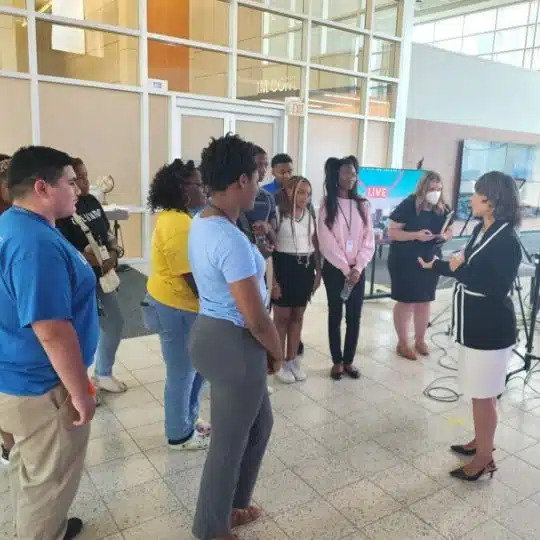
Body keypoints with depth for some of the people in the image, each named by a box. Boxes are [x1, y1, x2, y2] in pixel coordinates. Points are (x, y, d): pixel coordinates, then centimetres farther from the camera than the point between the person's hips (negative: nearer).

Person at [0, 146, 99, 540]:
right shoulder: (37, 243, -29)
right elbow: (52, 331, -30)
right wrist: (80, 392, -20)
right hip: (42, 387, -10)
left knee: (32, 471, 27)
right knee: (50, 481, 11)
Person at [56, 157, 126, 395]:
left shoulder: (92, 201, 6)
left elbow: (108, 233, 13)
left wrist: (114, 253, -6)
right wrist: (89, 259, -27)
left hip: (103, 276, 8)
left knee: (115, 325, 17)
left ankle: (103, 375, 38)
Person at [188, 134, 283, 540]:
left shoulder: (201, 224, 5)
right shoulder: (231, 240, -26)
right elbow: (257, 320, -24)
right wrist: (278, 352, -6)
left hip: (211, 333, 10)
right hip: (234, 345, -10)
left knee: (260, 423, 26)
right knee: (230, 442, 12)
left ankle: (232, 506, 45)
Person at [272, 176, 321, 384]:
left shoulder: (311, 215, 7)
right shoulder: (279, 214, -11)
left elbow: (315, 244, 13)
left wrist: (318, 271, 9)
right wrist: (272, 279, -16)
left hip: (305, 267, 5)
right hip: (284, 266, -5)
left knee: (298, 316, 13)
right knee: (282, 316, 5)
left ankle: (292, 360, 25)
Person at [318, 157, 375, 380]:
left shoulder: (362, 205, 5)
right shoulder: (327, 205, -4)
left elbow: (369, 240, 2)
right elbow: (326, 242, -10)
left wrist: (357, 268, -10)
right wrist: (345, 269, -13)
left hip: (358, 270, 3)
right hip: (334, 269, -3)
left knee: (354, 316, 7)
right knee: (335, 315, 7)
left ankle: (349, 360, 20)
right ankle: (337, 361, 18)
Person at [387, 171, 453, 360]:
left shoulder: (443, 209, 2)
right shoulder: (408, 205, -14)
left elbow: (449, 230, 13)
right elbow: (392, 231, -15)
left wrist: (445, 236, -11)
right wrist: (416, 235, -28)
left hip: (430, 262, 5)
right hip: (405, 262, -5)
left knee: (424, 301, 14)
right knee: (406, 302, 3)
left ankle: (420, 340, 29)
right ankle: (403, 343, 16)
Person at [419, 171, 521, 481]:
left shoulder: (506, 240, -20)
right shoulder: (481, 230, 7)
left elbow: (497, 290, -25)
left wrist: (459, 270, -18)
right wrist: (436, 265, 20)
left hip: (491, 330, -9)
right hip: (473, 325, 9)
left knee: (485, 394, 4)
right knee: (478, 392, 21)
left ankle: (485, 458, 20)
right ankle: (481, 442, 38)